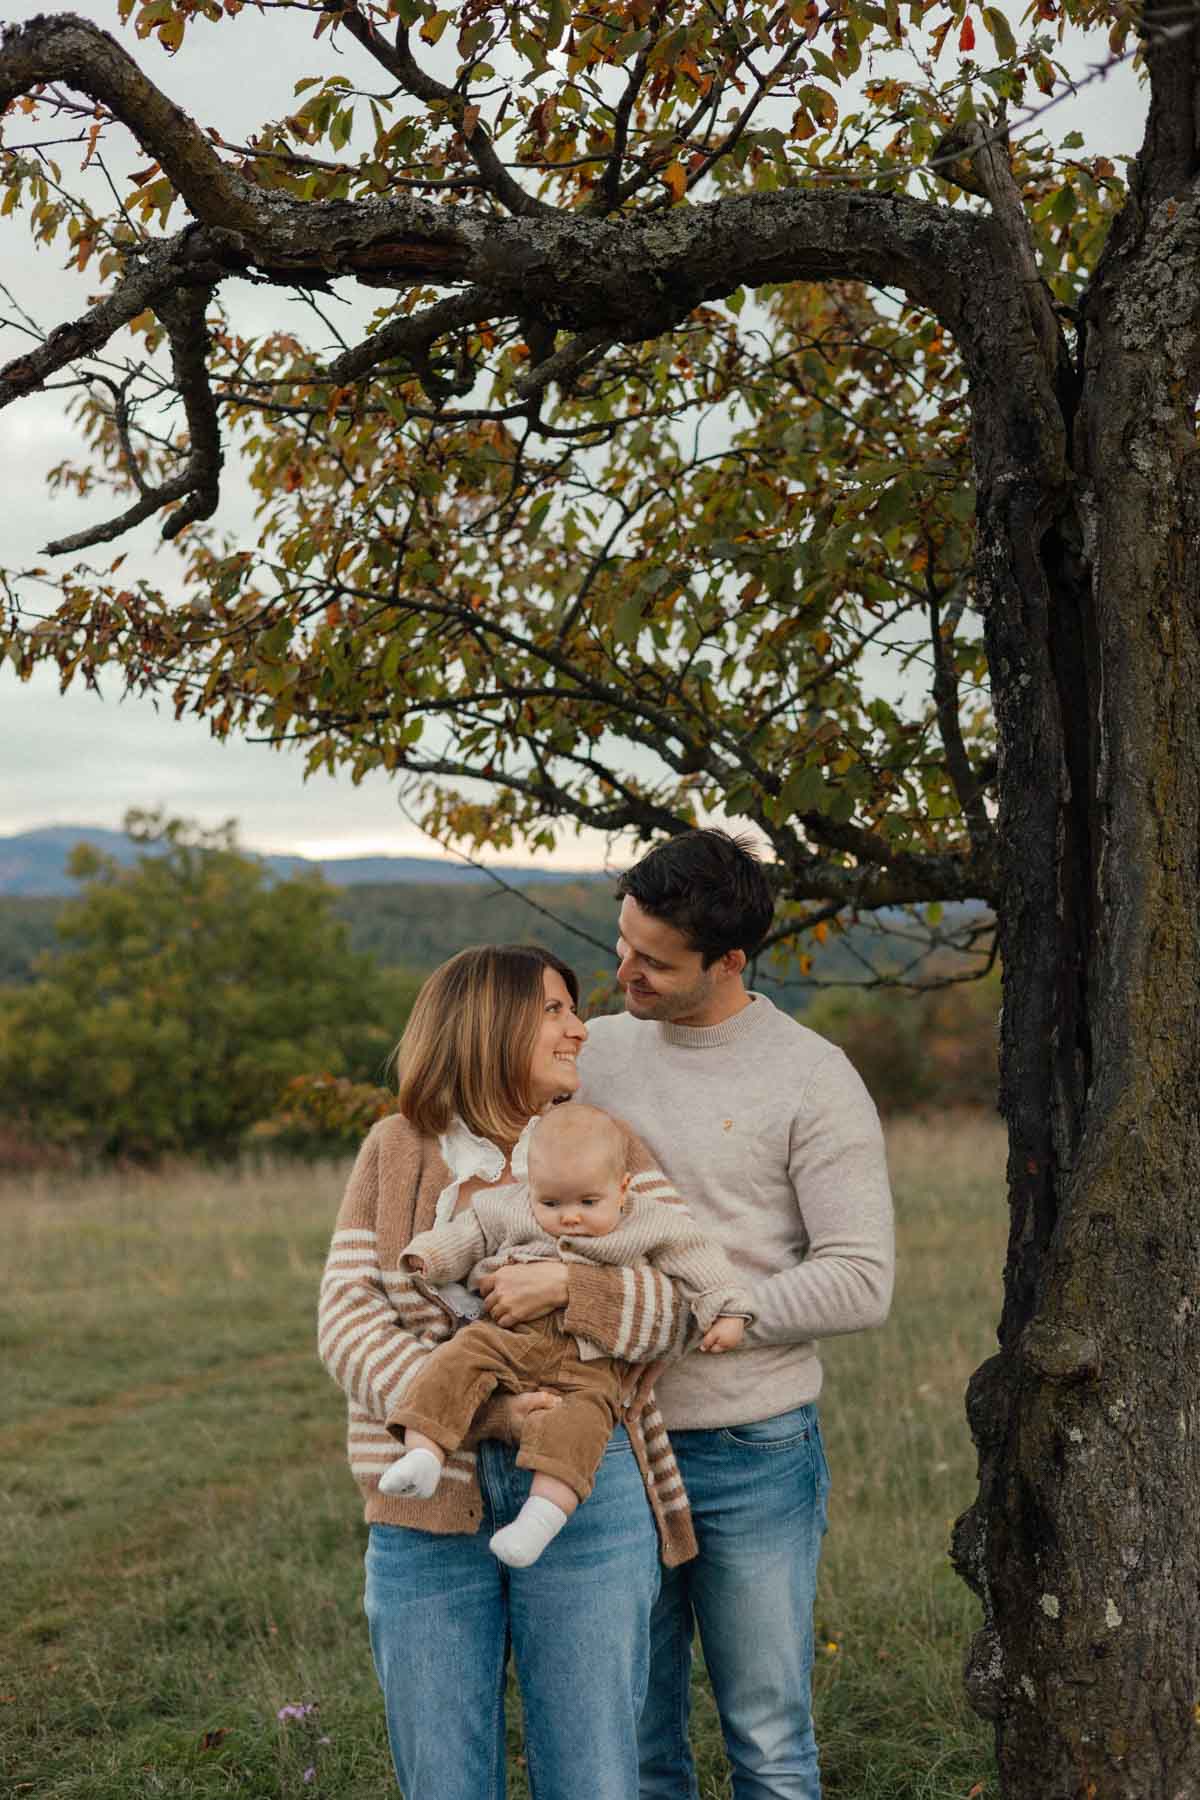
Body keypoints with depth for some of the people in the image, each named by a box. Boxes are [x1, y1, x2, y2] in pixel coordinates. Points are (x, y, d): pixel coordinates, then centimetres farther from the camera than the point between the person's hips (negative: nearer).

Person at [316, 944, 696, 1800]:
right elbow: (348, 1319, -4)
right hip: (428, 1502, 0)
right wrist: (475, 1414, -18)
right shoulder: (397, 1151, 6)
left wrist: (568, 1285, -21)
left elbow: (676, 1303, -2)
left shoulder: (609, 1148, 7)